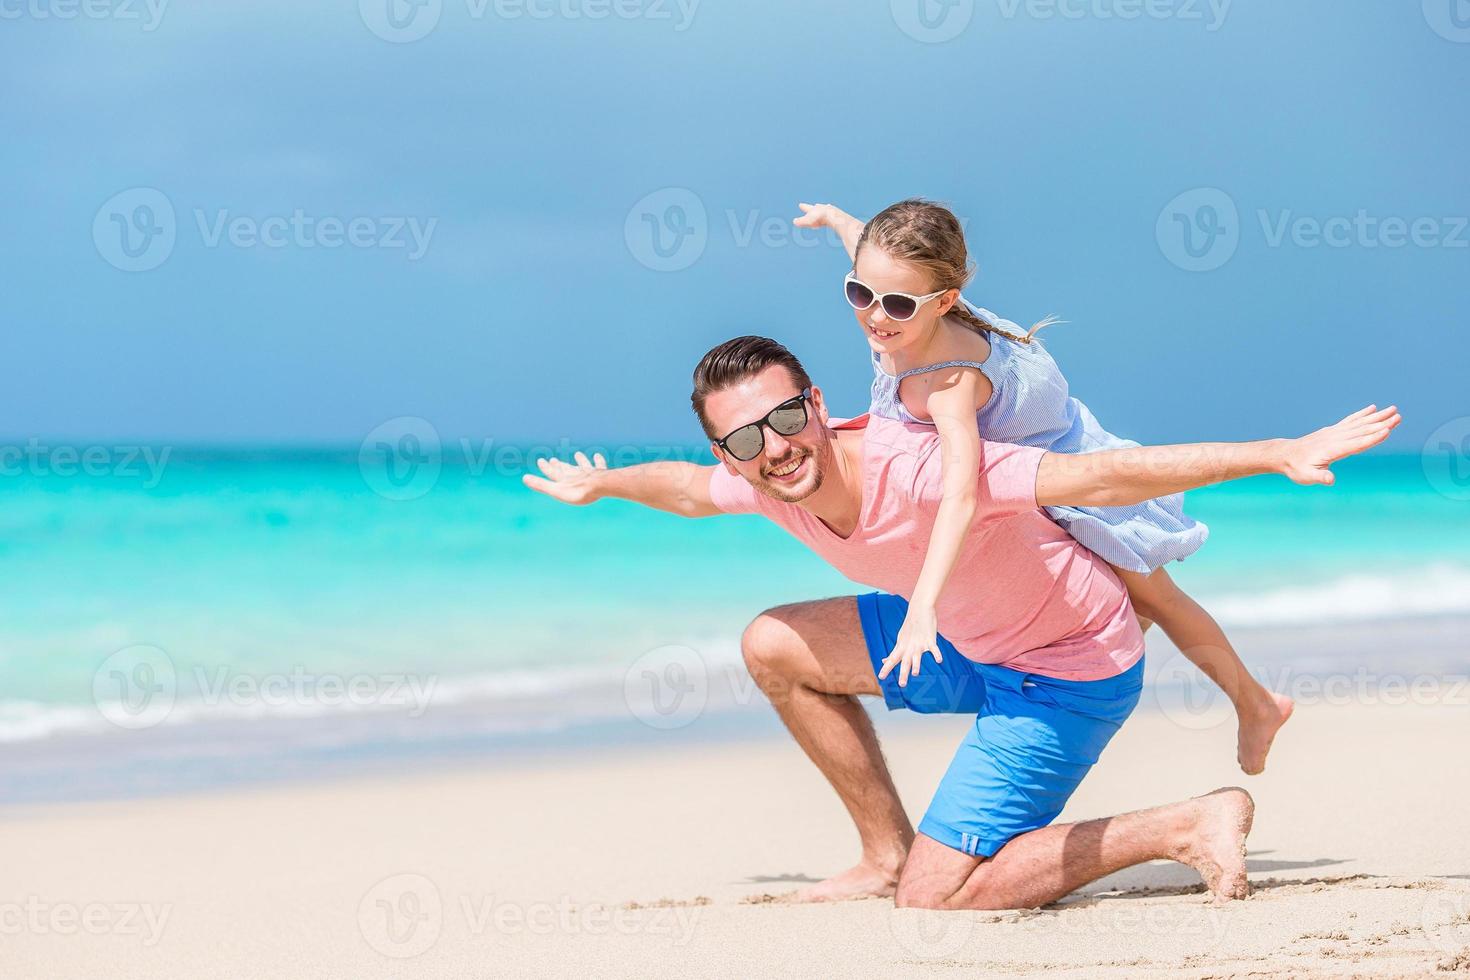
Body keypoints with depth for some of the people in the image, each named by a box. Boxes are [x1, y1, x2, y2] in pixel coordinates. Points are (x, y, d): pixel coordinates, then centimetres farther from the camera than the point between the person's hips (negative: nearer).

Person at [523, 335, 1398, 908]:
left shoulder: (917, 472, -35)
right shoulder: (770, 482, -11)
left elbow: (1099, 476, -41)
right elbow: (690, 491, 16)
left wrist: (1279, 455, -46)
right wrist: (602, 482, 34)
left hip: (1073, 669, -8)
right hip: (971, 639, 8)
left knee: (936, 894, -12)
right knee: (776, 647, 6)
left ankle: (1190, 828, -6)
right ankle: (889, 851, 16)